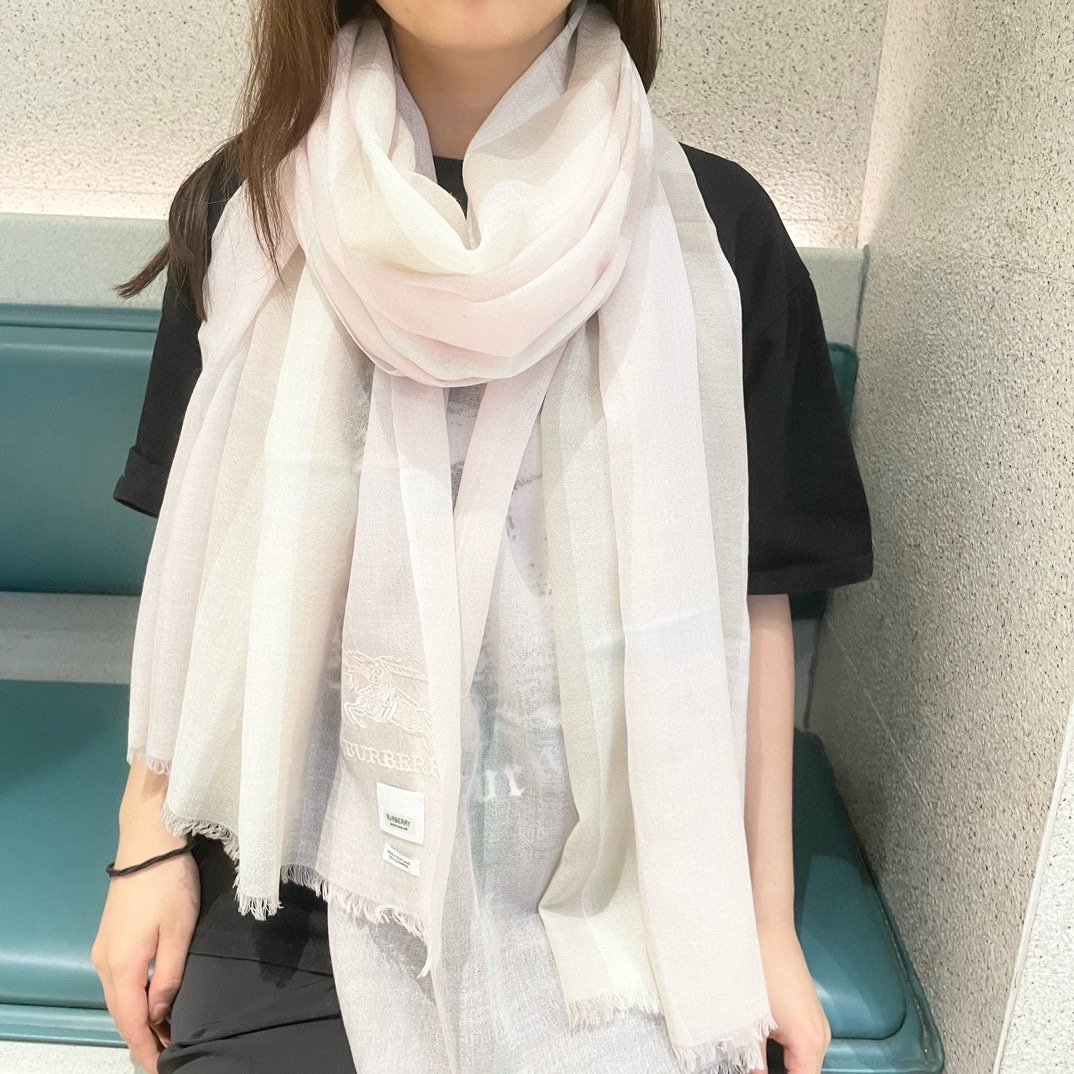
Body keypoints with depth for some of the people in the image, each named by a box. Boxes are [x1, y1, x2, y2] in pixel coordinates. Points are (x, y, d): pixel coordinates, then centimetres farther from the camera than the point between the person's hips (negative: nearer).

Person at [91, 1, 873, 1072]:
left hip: (611, 879, 0)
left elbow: (750, 597, -2)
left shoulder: (717, 228, -7)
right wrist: (152, 840, 4)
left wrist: (766, 919, 2)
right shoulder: (247, 208, -3)